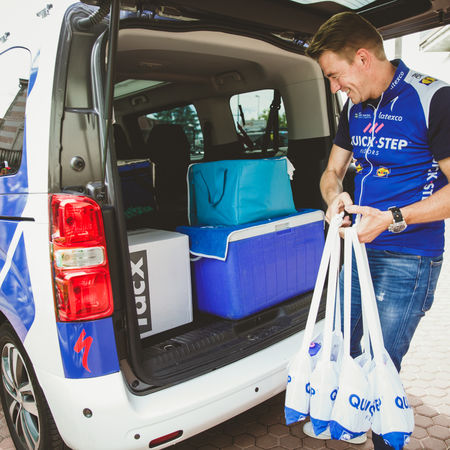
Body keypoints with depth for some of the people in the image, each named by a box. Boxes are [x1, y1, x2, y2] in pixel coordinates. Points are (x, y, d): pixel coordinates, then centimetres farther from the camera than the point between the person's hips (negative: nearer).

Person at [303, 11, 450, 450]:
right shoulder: (355, 107, 8)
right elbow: (332, 171, 15)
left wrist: (392, 219, -25)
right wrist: (335, 196, -8)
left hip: (408, 261, -7)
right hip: (358, 250, 7)